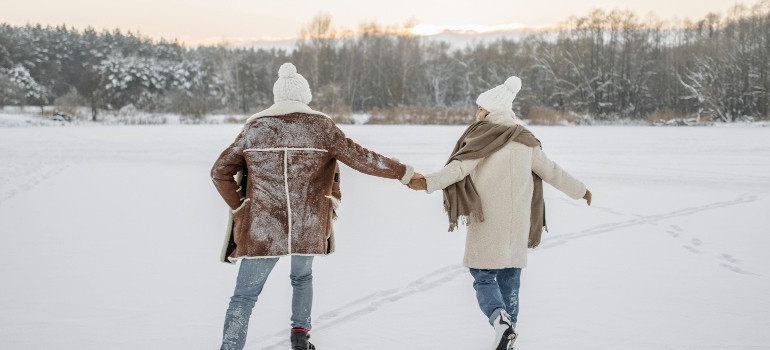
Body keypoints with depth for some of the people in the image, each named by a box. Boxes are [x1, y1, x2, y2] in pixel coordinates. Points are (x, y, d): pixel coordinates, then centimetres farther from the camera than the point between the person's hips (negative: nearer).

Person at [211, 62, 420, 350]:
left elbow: (220, 172, 6)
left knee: (244, 296, 5)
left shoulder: (254, 127, 4)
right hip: (307, 227, 1)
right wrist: (404, 173, 7)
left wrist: (238, 207, 15)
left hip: (262, 228, -1)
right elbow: (360, 158, -2)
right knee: (302, 277, 28)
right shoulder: (321, 126, -1)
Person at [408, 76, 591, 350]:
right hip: (517, 223, 5)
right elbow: (551, 172, 16)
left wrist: (428, 182, -29)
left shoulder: (483, 136, -6)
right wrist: (580, 191, 30)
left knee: (483, 276, 2)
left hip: (487, 222, -5)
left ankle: (500, 318, -21)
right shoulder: (525, 140, 10)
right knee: (510, 277, 14)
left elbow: (460, 167, -20)